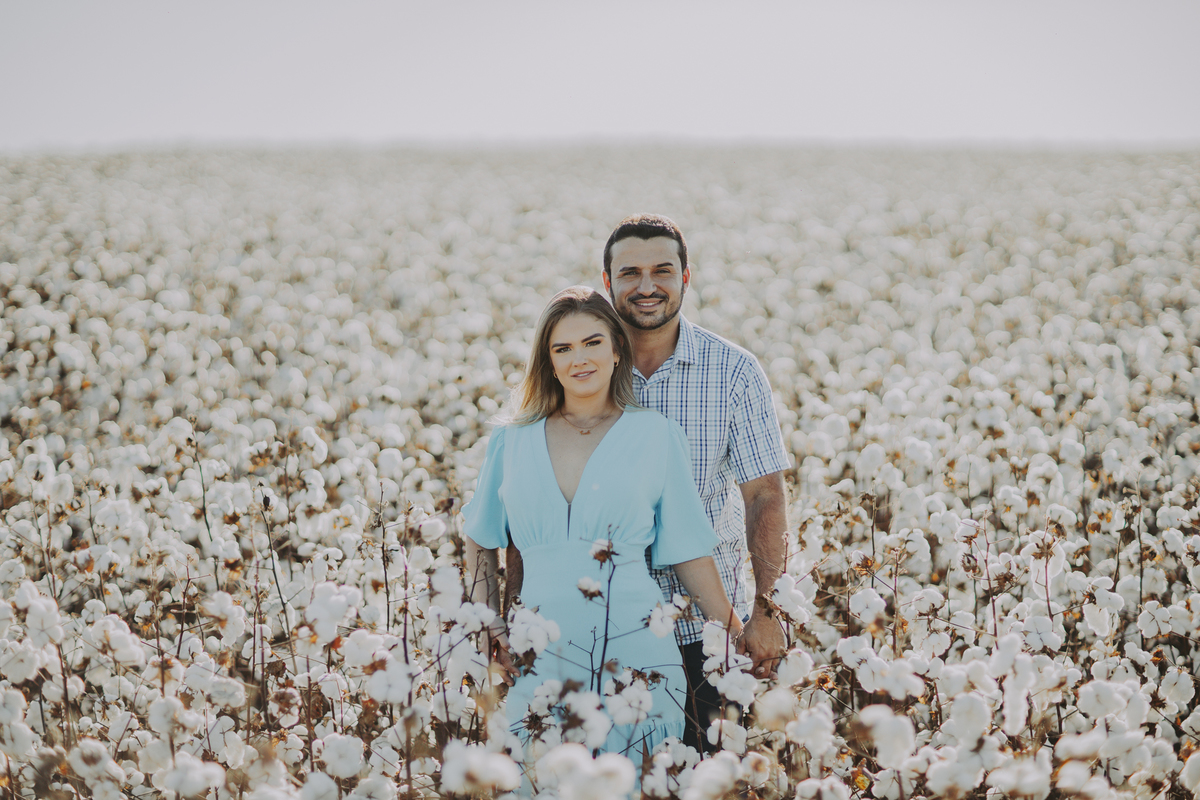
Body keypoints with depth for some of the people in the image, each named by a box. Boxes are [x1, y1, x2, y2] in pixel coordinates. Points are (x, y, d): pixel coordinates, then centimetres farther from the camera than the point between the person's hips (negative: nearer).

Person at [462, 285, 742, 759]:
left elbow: (689, 552, 7)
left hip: (635, 653, -1)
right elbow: (480, 543, 21)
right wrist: (494, 634, 11)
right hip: (542, 660, 2)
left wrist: (741, 648, 4)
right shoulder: (512, 443, 10)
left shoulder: (656, 436, 5)